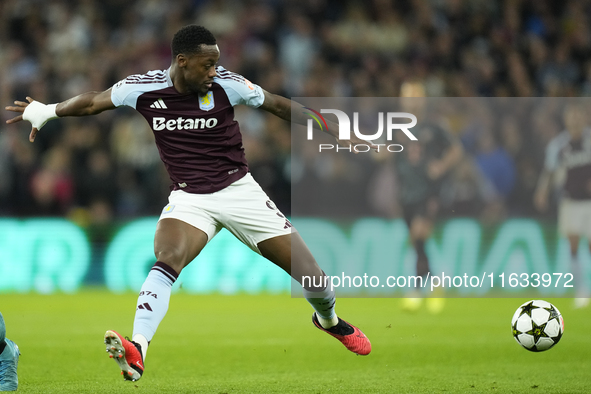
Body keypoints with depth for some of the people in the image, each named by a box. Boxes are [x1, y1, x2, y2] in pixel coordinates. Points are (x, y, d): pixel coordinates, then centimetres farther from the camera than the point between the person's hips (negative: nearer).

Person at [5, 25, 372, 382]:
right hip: (189, 197, 0)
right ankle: (137, 351, -45)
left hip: (238, 189, 0)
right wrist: (46, 111, 19)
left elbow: (279, 105, 1)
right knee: (167, 261, -31)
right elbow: (93, 102, 7)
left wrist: (333, 130, 5)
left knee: (308, 271, 0)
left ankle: (329, 319, 35)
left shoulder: (226, 85, -12)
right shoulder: (145, 88, -9)